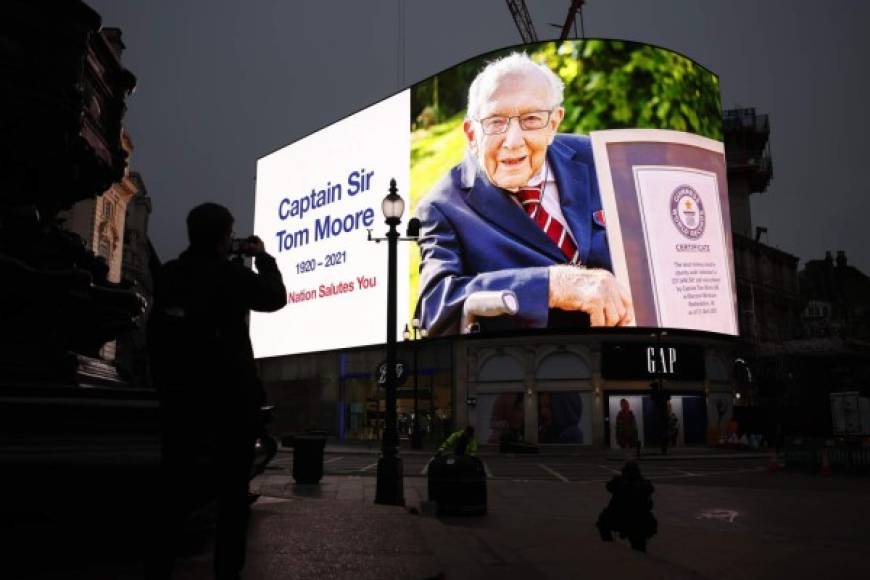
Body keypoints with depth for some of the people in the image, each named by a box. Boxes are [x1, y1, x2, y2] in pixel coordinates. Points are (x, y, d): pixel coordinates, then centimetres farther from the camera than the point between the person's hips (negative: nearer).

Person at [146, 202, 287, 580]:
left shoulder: (169, 275, 5)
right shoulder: (230, 273, -9)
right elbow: (275, 297, 7)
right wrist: (263, 257, 15)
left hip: (179, 394, 5)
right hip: (231, 396, -5)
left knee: (177, 486, 12)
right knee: (233, 489, 5)